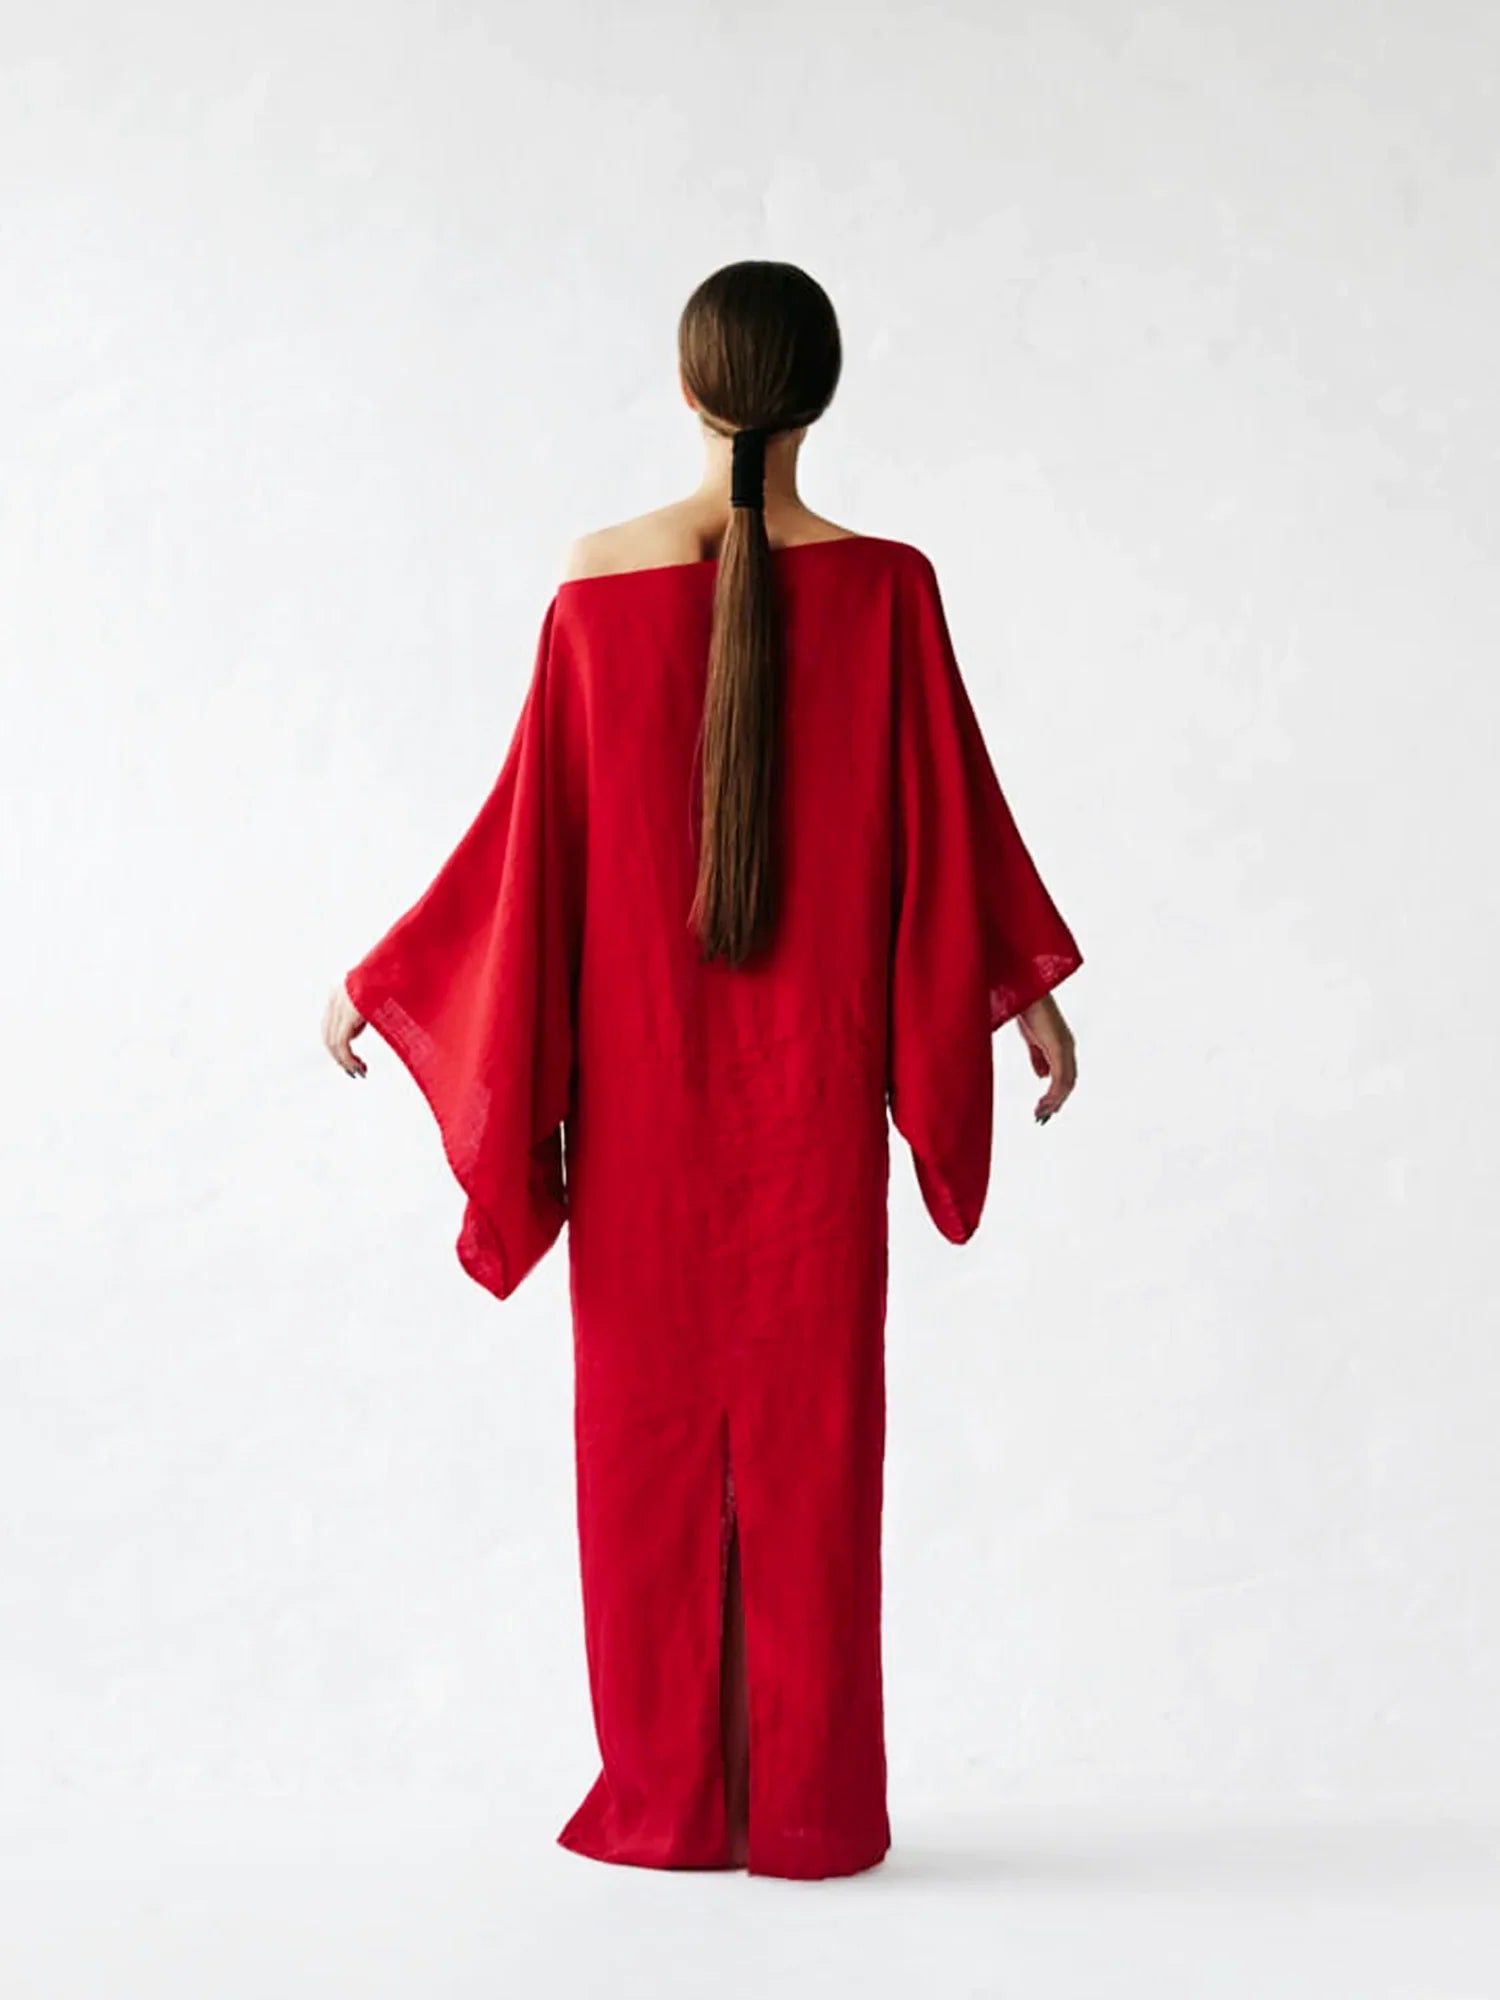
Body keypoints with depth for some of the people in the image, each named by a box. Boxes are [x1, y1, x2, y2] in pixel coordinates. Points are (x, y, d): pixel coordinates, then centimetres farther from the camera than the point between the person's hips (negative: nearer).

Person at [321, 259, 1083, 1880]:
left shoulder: (597, 586, -4)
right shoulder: (885, 588, -6)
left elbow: (530, 828, -2)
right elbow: (952, 813, -1)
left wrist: (382, 981, 10)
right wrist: (1031, 991, 13)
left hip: (640, 1069, 1)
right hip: (818, 1076, 0)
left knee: (648, 1413, 9)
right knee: (810, 1416, 7)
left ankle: (661, 1799, 17)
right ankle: (810, 1807, 14)